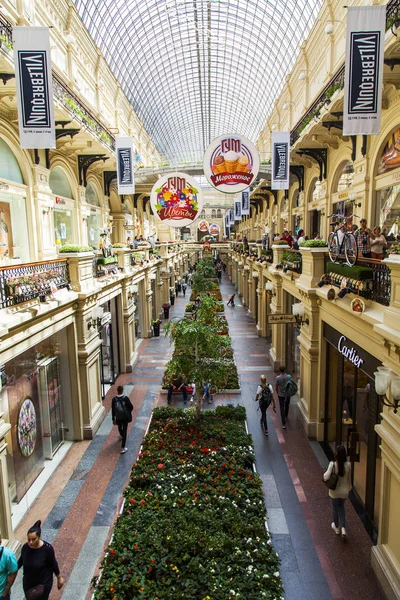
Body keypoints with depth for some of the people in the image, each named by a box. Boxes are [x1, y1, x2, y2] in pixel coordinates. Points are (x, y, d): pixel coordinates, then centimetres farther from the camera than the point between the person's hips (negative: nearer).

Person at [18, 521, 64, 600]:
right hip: (28, 583, 4)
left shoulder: (47, 548, -27)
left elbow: (53, 564, -13)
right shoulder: (25, 547, -17)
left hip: (44, 583, -4)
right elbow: (20, 561, 5)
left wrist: (59, 578, -3)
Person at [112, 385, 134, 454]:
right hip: (125, 417, -2)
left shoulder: (114, 399, -12)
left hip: (118, 417, 2)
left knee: (120, 428, 29)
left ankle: (122, 436, 59)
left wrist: (113, 419, 4)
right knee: (124, 430, 3)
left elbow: (113, 410, -6)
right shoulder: (125, 398, -19)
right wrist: (128, 412, 10)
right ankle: (123, 447, 1)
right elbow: (131, 407, -11)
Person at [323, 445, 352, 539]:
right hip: (344, 491, 2)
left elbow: (326, 478, -25)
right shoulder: (348, 465, -16)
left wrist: (326, 472, -4)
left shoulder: (333, 464, -25)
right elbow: (349, 479, -2)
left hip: (335, 492, -2)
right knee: (341, 507, 27)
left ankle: (337, 528, 41)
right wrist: (349, 488, 16)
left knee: (335, 509, 21)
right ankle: (343, 528, 16)